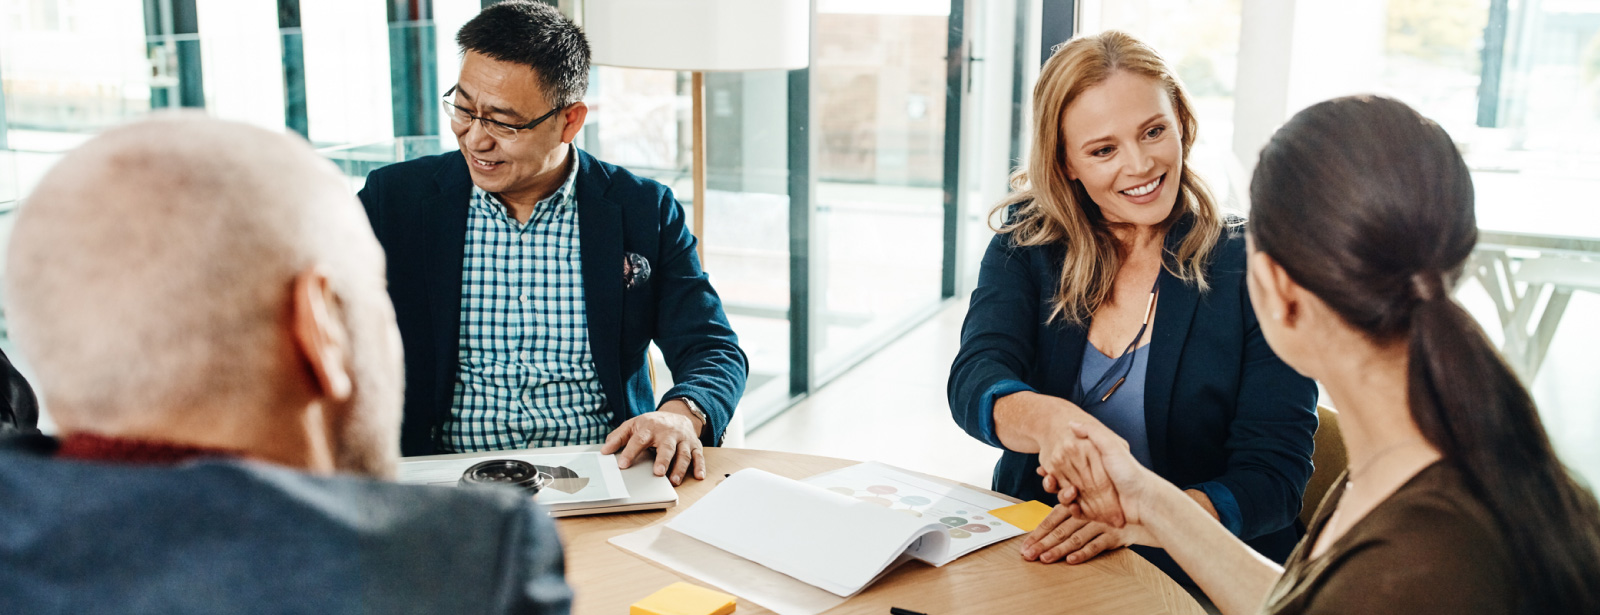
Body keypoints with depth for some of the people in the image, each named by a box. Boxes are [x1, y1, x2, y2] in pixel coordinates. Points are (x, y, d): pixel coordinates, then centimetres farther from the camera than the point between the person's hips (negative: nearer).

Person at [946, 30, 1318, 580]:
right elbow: (974, 381, -12)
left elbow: (1274, 477, -9)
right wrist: (1047, 420, -35)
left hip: (1199, 578, -2)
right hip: (1031, 562, 3)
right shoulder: (1026, 244, 3)